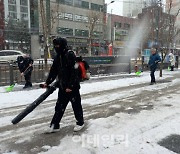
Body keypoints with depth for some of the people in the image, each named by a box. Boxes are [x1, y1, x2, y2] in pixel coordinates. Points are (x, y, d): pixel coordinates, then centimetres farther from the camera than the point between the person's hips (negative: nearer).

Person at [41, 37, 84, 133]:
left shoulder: (70, 55, -15)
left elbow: (74, 72, -20)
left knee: (76, 105, 7)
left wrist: (70, 86, -21)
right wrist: (47, 82, 10)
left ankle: (80, 123, 26)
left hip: (72, 86, -7)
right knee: (59, 106, 11)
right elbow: (53, 71, 16)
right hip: (62, 86, 8)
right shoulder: (58, 57, 11)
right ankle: (55, 125, 21)